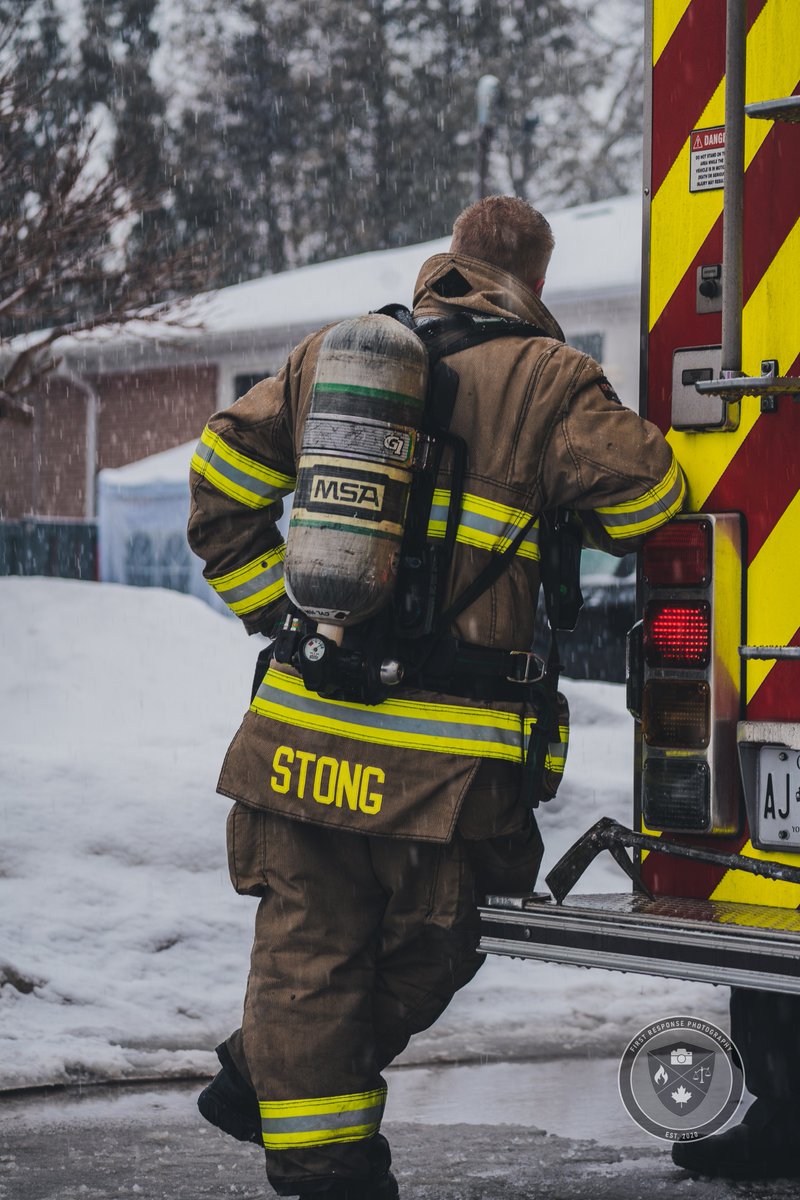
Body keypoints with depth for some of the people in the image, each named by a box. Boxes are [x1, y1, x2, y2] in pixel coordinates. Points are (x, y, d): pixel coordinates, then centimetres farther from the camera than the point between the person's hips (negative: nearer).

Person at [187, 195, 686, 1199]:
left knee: (308, 944, 12)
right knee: (424, 948, 15)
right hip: (445, 756, -4)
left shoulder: (329, 355, 13)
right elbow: (645, 496, -2)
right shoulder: (546, 379, -3)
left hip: (301, 729, 5)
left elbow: (220, 482, 16)